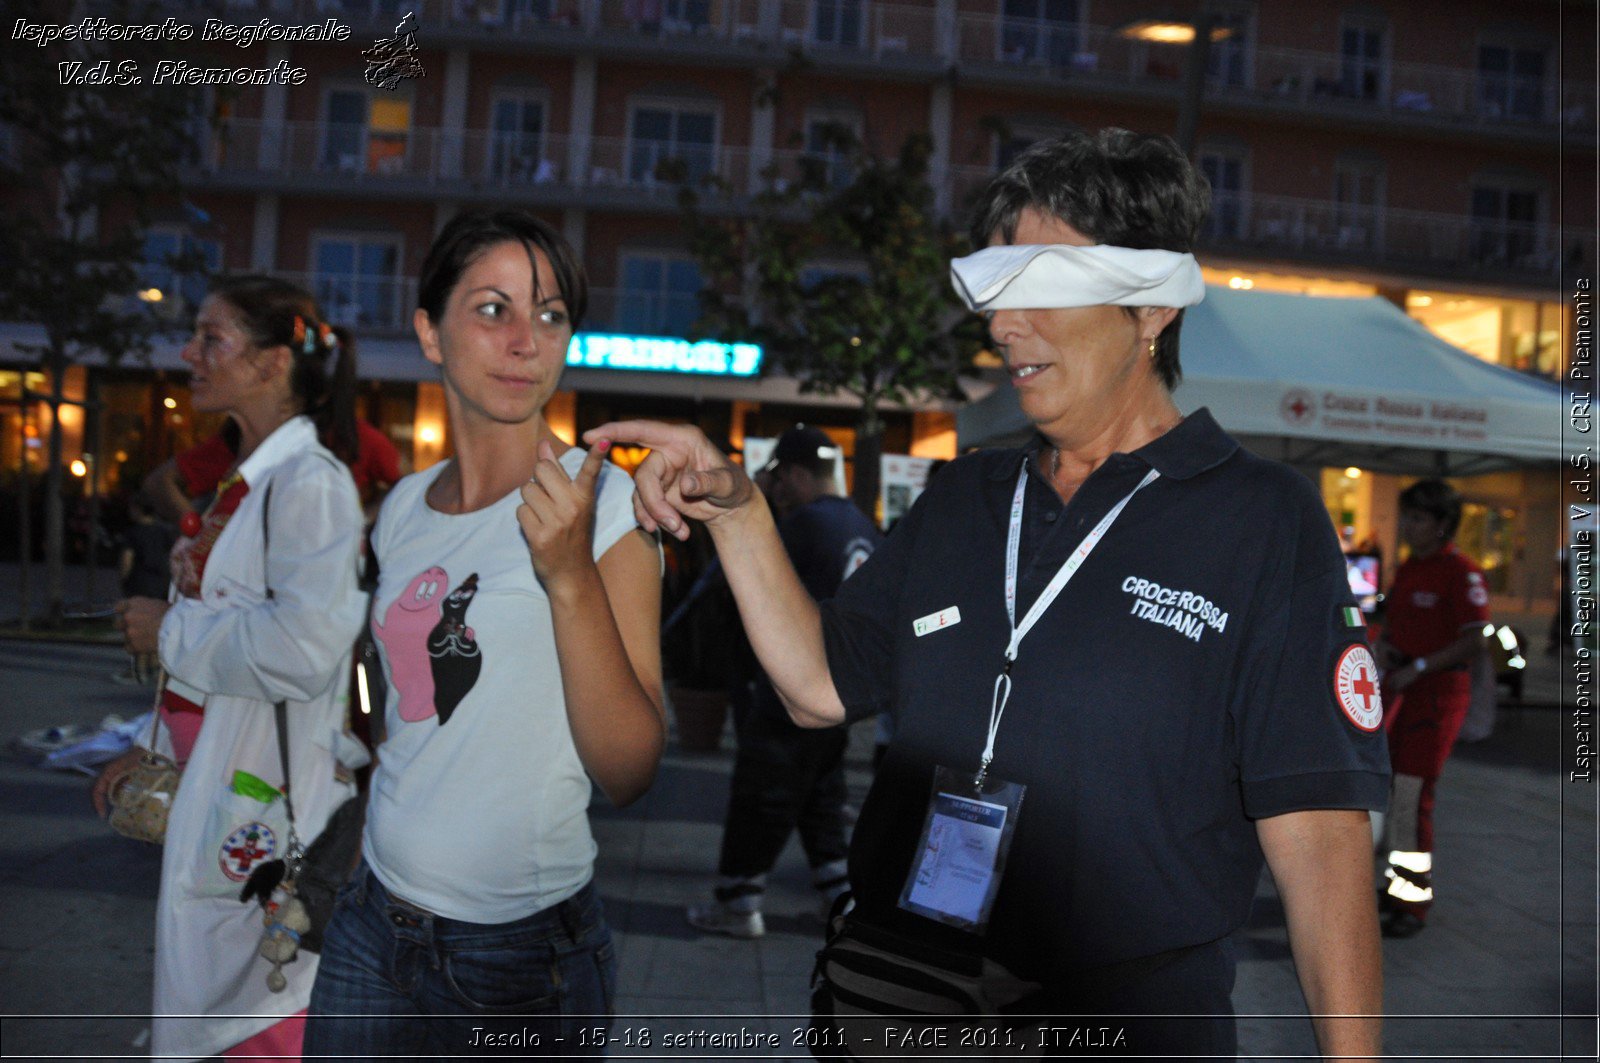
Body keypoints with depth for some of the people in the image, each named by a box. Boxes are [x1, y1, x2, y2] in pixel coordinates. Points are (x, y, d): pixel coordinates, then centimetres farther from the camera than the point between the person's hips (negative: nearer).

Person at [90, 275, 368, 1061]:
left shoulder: (309, 484, -16)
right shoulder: (241, 484, 13)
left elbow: (303, 647, -28)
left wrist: (170, 630, -14)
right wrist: (156, 750, 20)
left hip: (263, 796, -9)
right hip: (206, 784, 9)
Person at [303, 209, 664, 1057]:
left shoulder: (603, 501, -13)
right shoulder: (405, 508, 4)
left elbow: (629, 774, -21)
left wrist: (569, 574, -29)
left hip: (529, 952, -5)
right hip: (374, 922, 5)